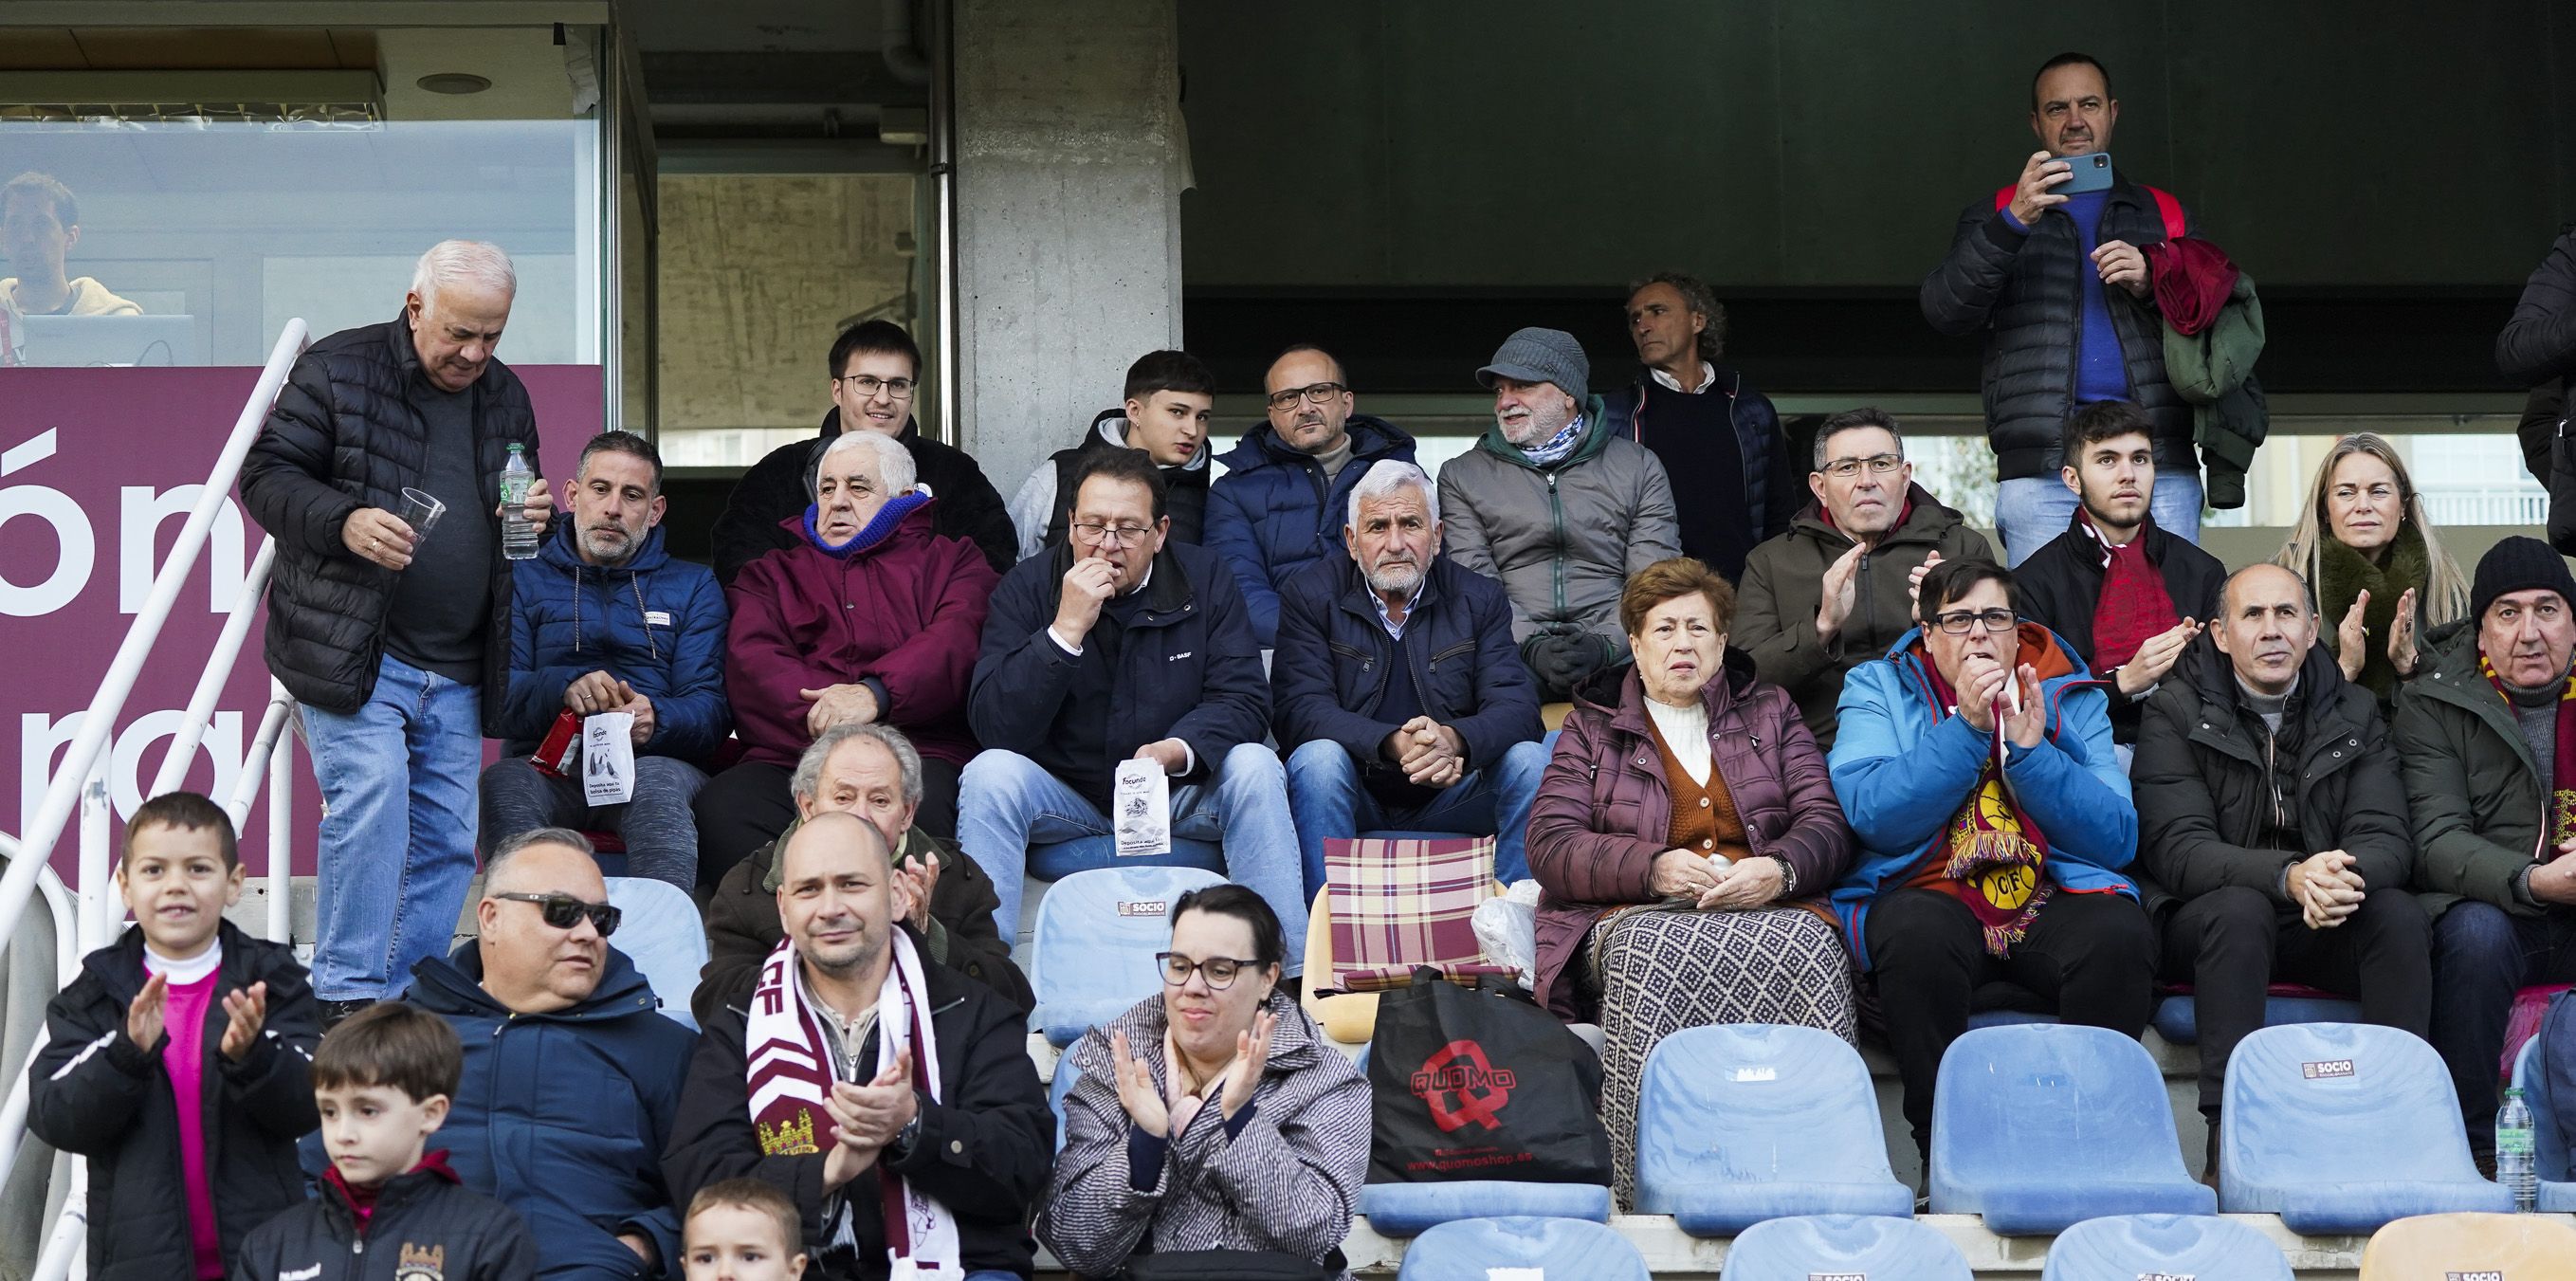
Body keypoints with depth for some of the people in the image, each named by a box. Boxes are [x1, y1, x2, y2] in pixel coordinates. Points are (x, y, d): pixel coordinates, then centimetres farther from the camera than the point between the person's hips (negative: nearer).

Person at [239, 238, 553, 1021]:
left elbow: (521, 503, 27)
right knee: (371, 800, -20)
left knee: (449, 836, 5)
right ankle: (348, 997, -13)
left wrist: (534, 517, 2)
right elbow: (266, 474, -4)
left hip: (457, 669, 6)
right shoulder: (336, 370, -3)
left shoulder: (504, 397, 15)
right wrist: (344, 522, -22)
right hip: (351, 652, -6)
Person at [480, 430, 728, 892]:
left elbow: (711, 709, 8)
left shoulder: (692, 586, 21)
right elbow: (498, 694, 4)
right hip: (548, 764, 0)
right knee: (503, 783, -35)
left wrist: (655, 718, -16)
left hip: (654, 761, 0)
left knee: (658, 784, -37)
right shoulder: (525, 577, 18)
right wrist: (565, 688, -18)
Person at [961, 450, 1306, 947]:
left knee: (1254, 768, -25)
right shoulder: (1028, 587, -7)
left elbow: (1243, 700, -9)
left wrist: (1178, 750, -30)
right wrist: (1066, 630, -27)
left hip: (1181, 795, 1)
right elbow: (994, 727, -18)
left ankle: (1286, 968, -23)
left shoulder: (1204, 579, -3)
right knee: (990, 774, -28)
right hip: (1064, 801, -1)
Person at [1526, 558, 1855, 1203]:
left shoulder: (1770, 712, 24)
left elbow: (1826, 823, 12)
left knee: (1807, 951, -36)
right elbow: (1550, 845, 5)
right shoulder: (1592, 726, 19)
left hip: (1766, 909, 1)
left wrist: (1778, 870, -12)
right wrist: (1655, 868, -13)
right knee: (1652, 954, -39)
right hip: (1634, 916, -1)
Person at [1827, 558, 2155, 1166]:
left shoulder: (2072, 698, 13)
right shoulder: (1877, 689, 10)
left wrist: (2029, 748, -10)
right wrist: (1966, 728, -14)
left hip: (2051, 901, 2)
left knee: (2121, 933, -30)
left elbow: (2119, 840, 0)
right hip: (1931, 896, -1)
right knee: (1914, 931, -36)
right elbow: (1871, 814, -8)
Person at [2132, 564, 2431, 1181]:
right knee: (2239, 907, -36)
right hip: (2204, 921, -3)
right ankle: (2228, 1146, -39)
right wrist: (2290, 876, -33)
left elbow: (2388, 840, -3)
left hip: (2329, 924, 3)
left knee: (2400, 915, -27)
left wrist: (2345, 875, -29)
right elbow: (2176, 851, -15)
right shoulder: (2175, 713, -2)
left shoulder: (2354, 714, 9)